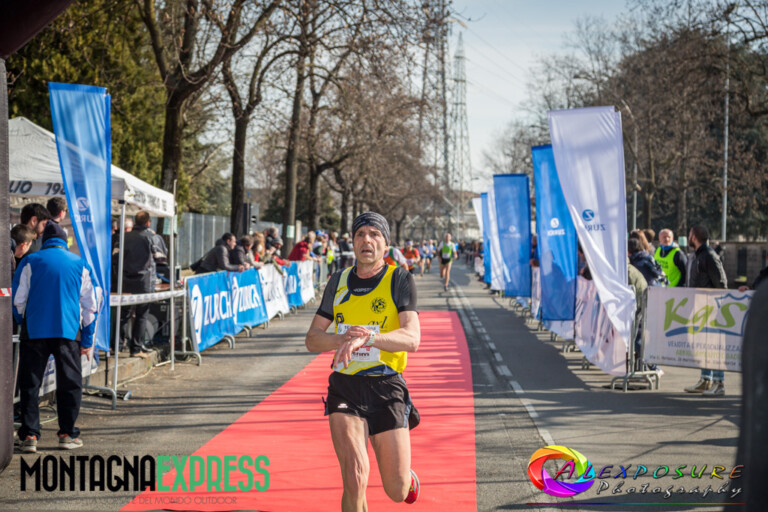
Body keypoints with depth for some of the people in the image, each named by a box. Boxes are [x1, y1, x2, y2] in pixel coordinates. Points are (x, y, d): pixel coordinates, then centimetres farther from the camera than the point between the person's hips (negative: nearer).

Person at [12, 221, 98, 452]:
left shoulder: (30, 262, 4)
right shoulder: (80, 264, 9)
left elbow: (18, 300, 3)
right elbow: (90, 305, 9)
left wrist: (22, 323, 20)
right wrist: (87, 339, 14)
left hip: (34, 332, -1)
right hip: (69, 332, 1)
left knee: (30, 384, 5)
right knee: (69, 384, 10)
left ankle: (29, 436, 0)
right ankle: (68, 434, 11)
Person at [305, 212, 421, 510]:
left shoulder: (400, 280, -2)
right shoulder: (339, 281, 9)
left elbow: (412, 338, -16)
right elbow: (312, 339, 10)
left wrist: (366, 338, -33)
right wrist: (342, 339, -13)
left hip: (386, 388, -1)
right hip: (344, 388, 1)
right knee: (355, 482, -18)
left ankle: (407, 476, 44)